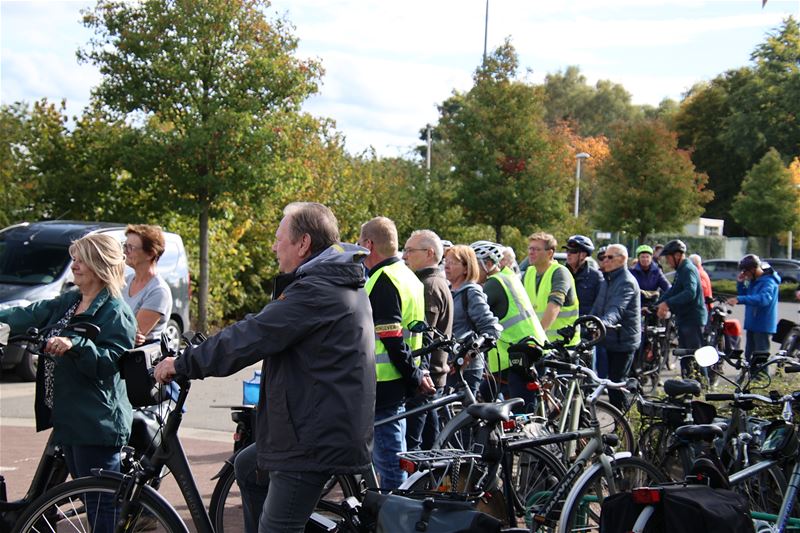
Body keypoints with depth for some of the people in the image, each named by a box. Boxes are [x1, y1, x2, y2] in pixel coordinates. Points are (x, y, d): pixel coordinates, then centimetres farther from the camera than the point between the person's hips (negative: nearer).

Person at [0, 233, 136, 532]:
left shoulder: (115, 312, -11)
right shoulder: (67, 302, 16)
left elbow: (109, 361, -21)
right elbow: (29, 317, 11)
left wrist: (75, 345, -34)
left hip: (96, 423, -9)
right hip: (68, 418, 9)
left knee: (103, 506, -7)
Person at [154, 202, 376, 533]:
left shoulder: (316, 291, -20)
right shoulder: (340, 283, 13)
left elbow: (249, 338, -21)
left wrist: (183, 364, -9)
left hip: (316, 439, -11)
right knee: (248, 467, 27)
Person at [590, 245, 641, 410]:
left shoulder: (627, 282, -15)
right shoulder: (608, 280, 16)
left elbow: (617, 309, -31)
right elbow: (598, 307, 16)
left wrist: (604, 322, -49)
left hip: (623, 341, -9)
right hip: (610, 340, 9)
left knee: (616, 381, -10)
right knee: (611, 381, 13)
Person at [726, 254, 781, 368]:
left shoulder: (768, 281, -17)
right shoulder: (753, 281, 11)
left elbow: (764, 298, -35)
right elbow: (744, 295, 22)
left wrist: (739, 299, -43)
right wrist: (740, 283, 3)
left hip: (763, 325, -9)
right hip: (751, 324, 9)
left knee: (760, 358, -7)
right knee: (749, 356, 16)